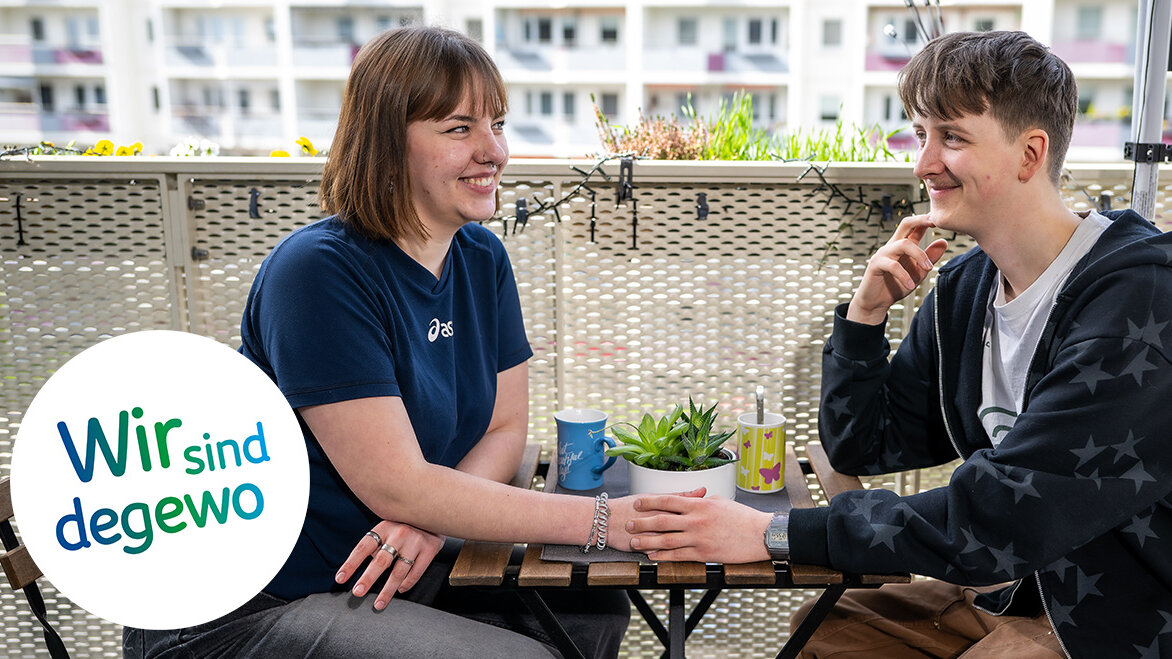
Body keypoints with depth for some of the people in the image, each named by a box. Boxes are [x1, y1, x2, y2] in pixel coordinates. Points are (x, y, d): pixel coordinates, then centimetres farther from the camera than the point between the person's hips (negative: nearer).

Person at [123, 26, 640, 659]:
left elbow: (505, 426, 3)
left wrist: (435, 520, -18)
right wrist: (604, 520, -27)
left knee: (595, 607, -3)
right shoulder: (319, 271, -23)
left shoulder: (481, 258, 2)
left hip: (382, 572, 7)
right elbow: (396, 484, -26)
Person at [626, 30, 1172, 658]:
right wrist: (866, 313, -12)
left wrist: (773, 533, -28)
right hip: (1009, 588, 6)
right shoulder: (964, 286, -1)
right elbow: (861, 449, 3)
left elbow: (1000, 520, -30)